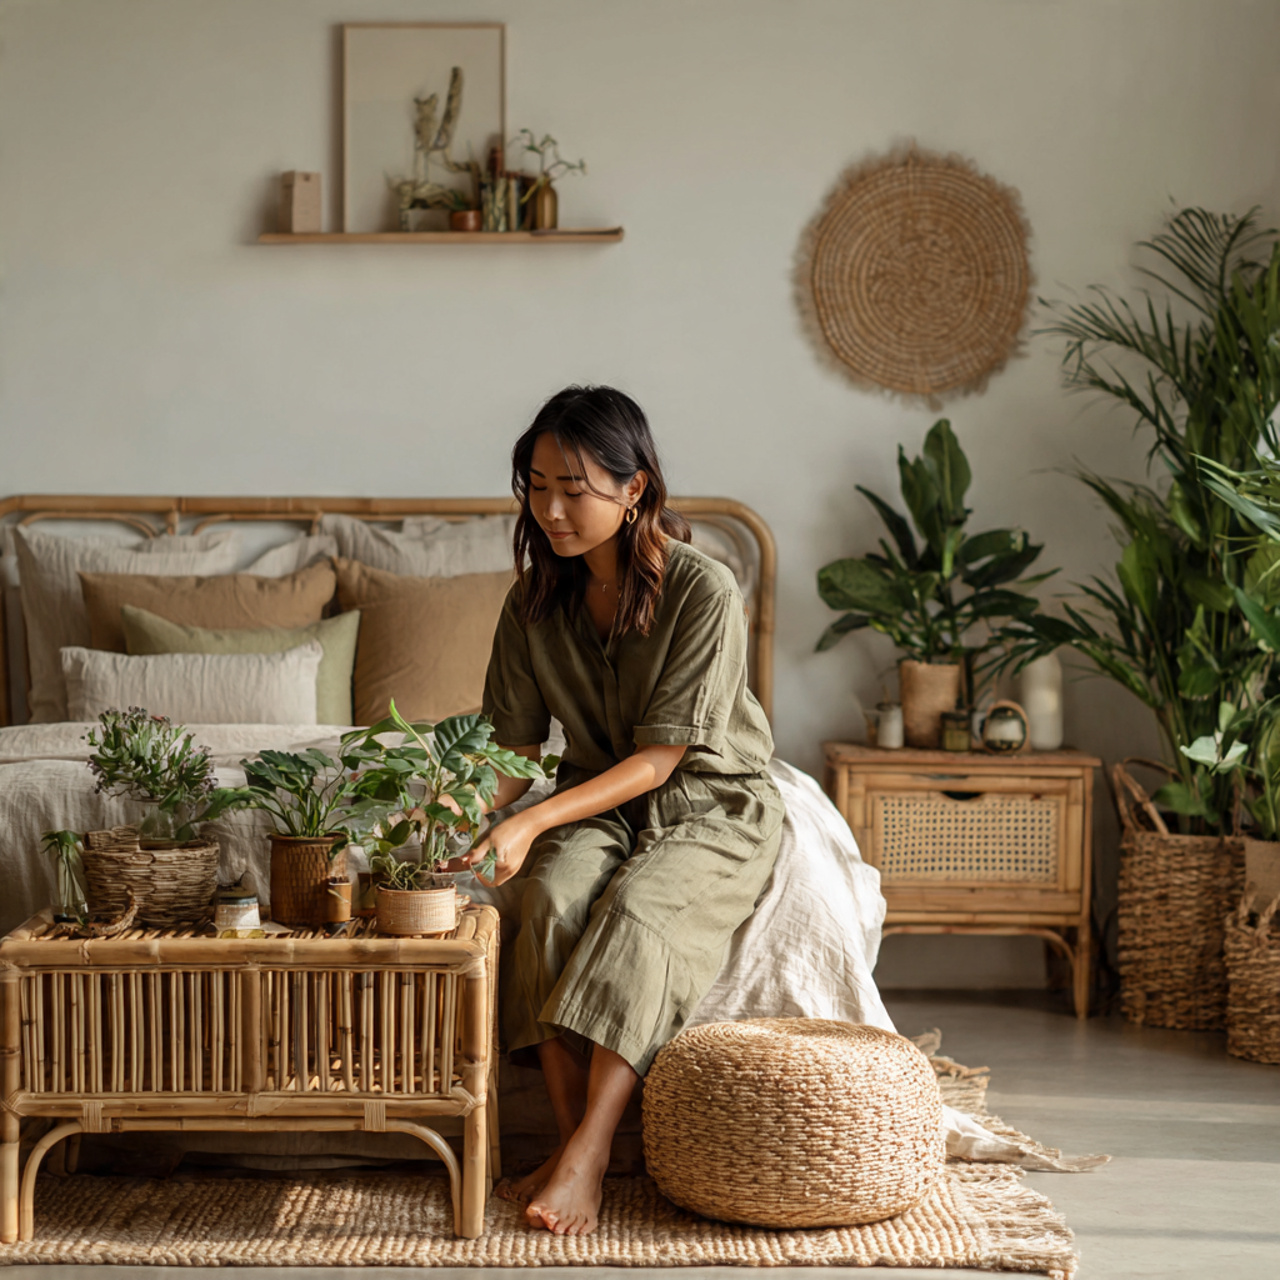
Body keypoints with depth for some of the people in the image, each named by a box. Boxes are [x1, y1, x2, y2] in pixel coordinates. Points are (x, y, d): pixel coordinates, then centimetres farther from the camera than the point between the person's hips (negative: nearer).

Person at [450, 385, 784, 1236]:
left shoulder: (704, 592, -19)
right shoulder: (536, 601, -2)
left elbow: (661, 757, -21)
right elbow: (515, 744, -1)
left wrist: (535, 821, -32)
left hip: (710, 804, -4)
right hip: (598, 802, 4)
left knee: (637, 915, -33)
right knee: (552, 904, -29)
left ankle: (583, 1160, -34)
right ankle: (574, 1139, -27)